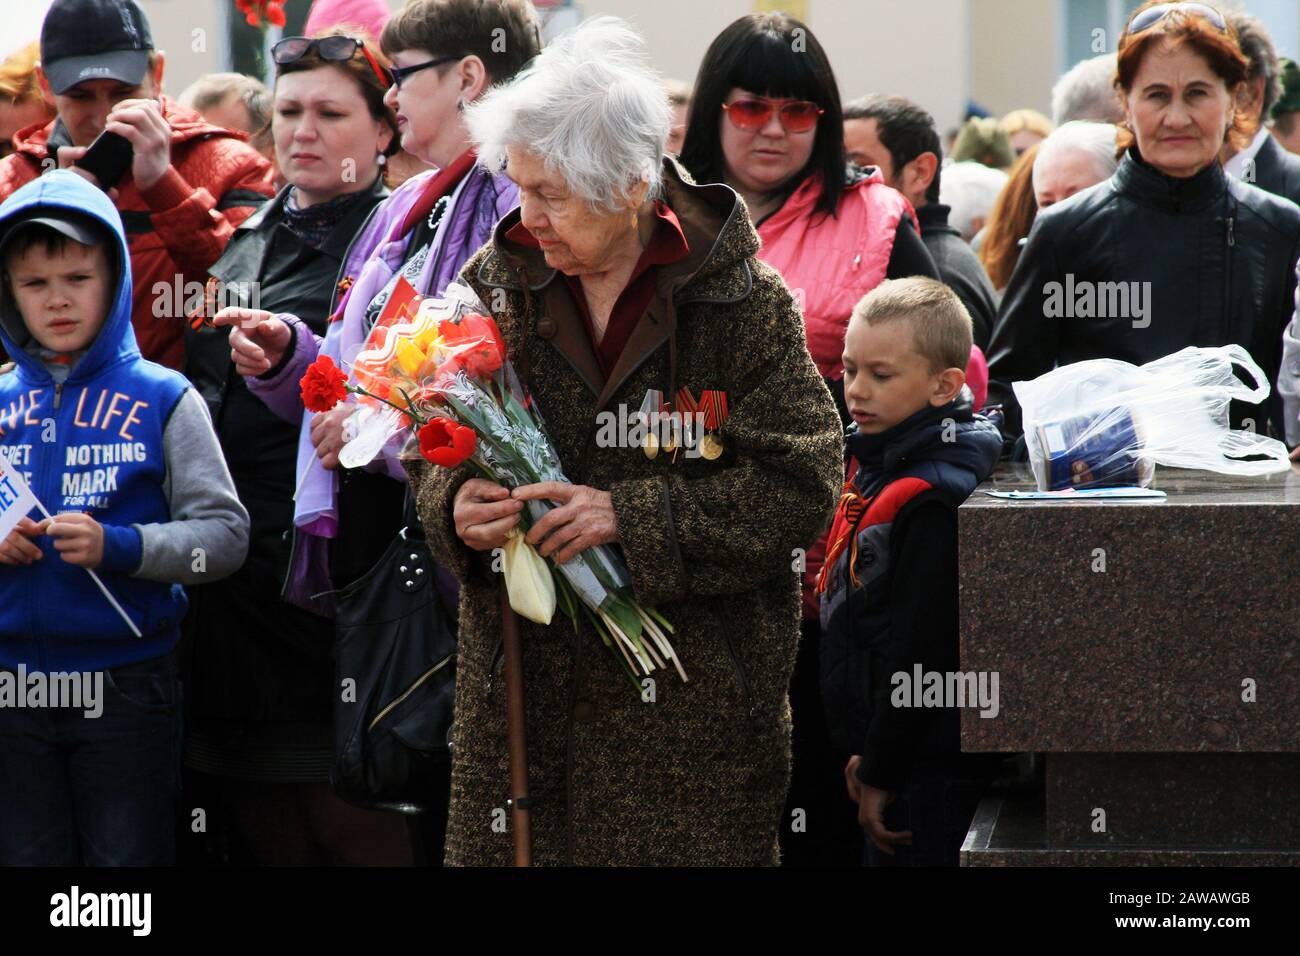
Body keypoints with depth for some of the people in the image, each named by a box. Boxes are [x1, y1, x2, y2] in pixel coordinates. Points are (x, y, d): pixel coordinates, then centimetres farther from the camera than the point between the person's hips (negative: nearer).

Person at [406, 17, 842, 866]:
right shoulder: (494, 283, 5)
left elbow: (803, 485, -10)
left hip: (693, 695, -3)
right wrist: (456, 504, -13)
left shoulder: (743, 301, -5)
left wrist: (634, 516, -20)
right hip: (521, 685, 3)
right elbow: (432, 451, 12)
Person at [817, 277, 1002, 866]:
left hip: (929, 774, -10)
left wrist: (881, 774, -14)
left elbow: (918, 657, -21)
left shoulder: (932, 503, -20)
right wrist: (868, 753, 17)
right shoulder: (880, 469, 11)